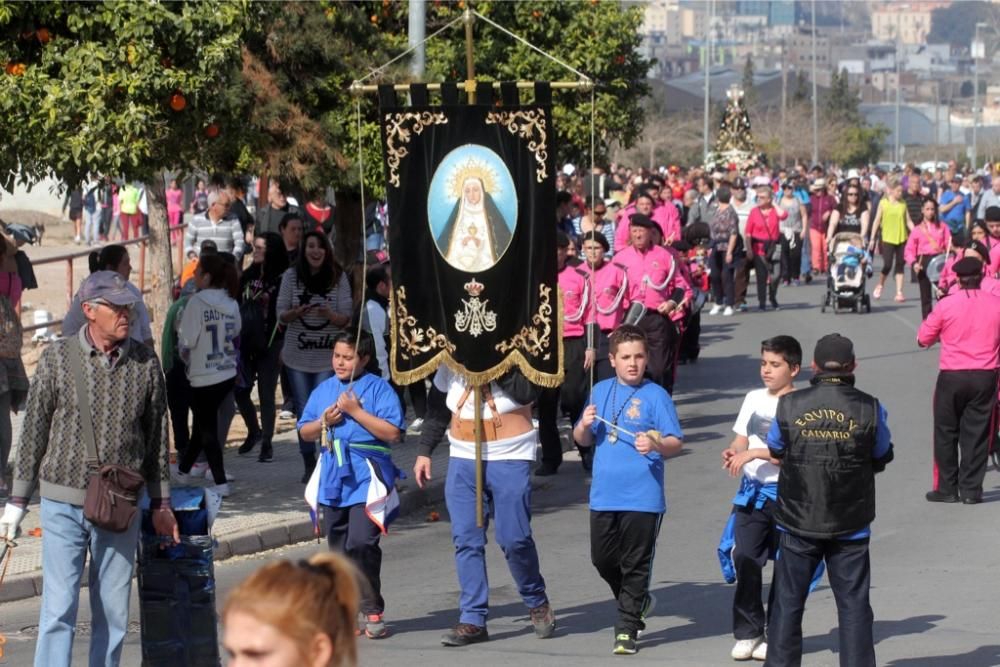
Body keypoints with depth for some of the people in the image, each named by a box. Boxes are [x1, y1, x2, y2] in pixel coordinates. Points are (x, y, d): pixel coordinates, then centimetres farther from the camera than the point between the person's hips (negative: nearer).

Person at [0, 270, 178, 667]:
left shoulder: (145, 363, 1)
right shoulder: (57, 358, -3)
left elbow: (157, 436, 10)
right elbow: (33, 431, 3)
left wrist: (161, 503, 13)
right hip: (63, 504, -2)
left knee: (113, 609, 7)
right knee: (59, 608, -5)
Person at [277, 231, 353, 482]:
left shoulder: (338, 277, -4)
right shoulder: (291, 276, -2)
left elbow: (346, 318, -2)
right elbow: (281, 315, 1)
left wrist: (330, 314, -23)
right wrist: (296, 313, -21)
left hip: (328, 356, -1)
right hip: (297, 355, 2)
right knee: (304, 411, 7)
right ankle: (309, 464, 17)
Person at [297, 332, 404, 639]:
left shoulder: (379, 388, -3)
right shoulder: (323, 390, 14)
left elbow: (392, 432, -12)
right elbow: (304, 431, 18)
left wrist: (356, 411, -15)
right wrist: (324, 422, -2)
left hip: (367, 478, -6)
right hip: (333, 477, 6)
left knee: (361, 542, -17)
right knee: (338, 549, 9)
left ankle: (372, 611, -6)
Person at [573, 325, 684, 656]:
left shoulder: (655, 395, -6)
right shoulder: (601, 391, 8)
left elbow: (676, 442, -7)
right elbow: (583, 440, 15)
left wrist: (656, 444, -28)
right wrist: (584, 425, -7)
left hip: (643, 499, -5)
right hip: (604, 495, 5)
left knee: (635, 564, 1)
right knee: (603, 559, 11)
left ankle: (627, 628, 10)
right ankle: (637, 603, 36)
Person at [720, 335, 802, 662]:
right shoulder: (754, 399, 12)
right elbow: (741, 441, 16)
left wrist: (754, 452, -21)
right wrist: (732, 452, -6)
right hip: (751, 491, 4)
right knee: (745, 559, -5)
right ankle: (747, 632, 6)